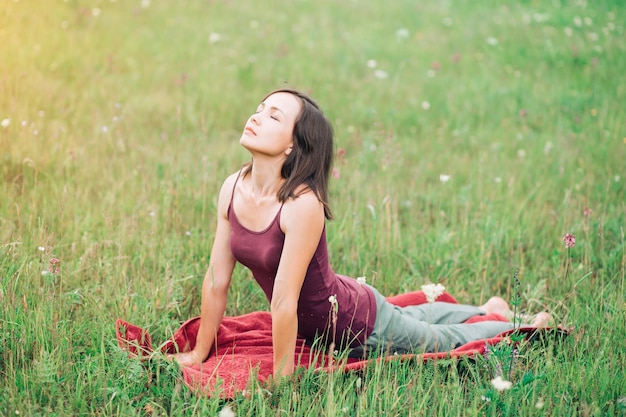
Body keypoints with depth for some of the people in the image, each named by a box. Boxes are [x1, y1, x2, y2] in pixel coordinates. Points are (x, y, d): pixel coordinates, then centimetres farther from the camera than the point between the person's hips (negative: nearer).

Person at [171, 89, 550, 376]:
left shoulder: (303, 205, -37)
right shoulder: (232, 189, -17)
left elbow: (285, 301, -33)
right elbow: (217, 280, -9)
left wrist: (281, 382, -27)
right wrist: (199, 355, -3)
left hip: (358, 321, -7)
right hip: (317, 326, 7)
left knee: (450, 343, 20)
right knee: (410, 318, 34)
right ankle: (486, 311, 61)